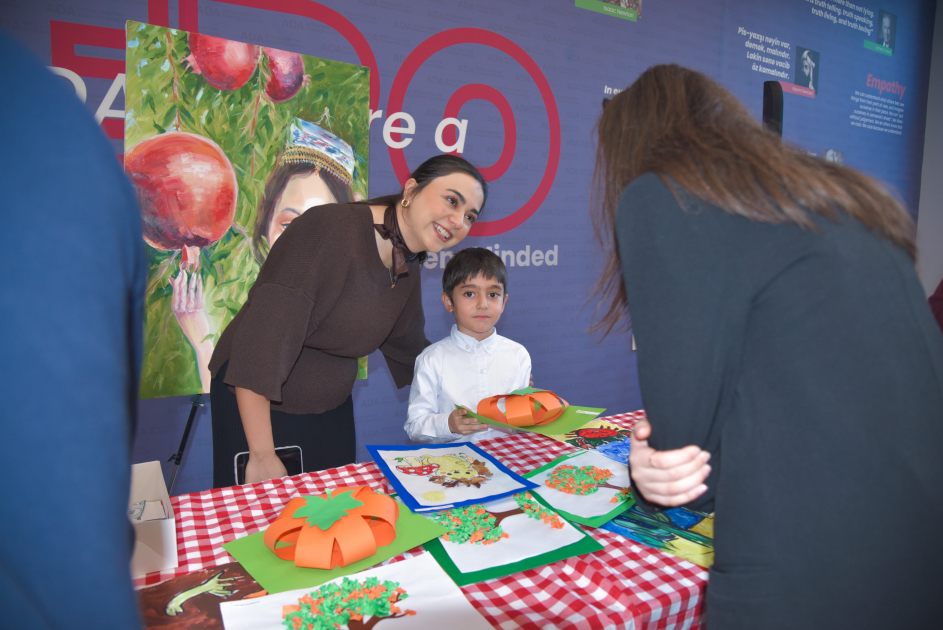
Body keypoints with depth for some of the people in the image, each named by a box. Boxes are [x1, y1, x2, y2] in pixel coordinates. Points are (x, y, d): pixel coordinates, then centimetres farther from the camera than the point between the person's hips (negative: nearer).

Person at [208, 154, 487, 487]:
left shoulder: (407, 272, -1)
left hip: (332, 407, 7)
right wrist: (263, 456, -28)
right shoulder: (329, 228, -25)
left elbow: (408, 348, 16)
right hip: (254, 405, -6)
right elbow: (262, 336, -29)